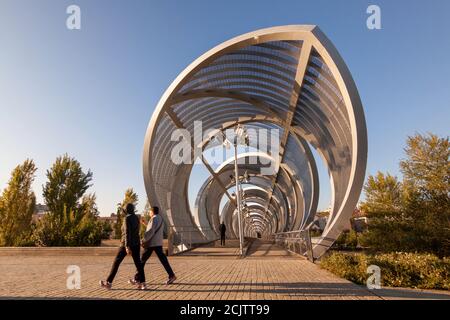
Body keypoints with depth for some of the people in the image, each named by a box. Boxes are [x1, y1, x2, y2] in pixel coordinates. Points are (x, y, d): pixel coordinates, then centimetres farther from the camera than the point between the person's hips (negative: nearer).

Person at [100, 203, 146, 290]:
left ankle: (108, 282, 14)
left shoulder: (127, 218, -13)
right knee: (138, 263, 6)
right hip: (136, 243, 7)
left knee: (116, 262, 6)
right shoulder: (136, 218, 10)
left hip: (127, 244, -7)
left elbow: (127, 232, -21)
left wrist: (127, 247, -26)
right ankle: (142, 283, -1)